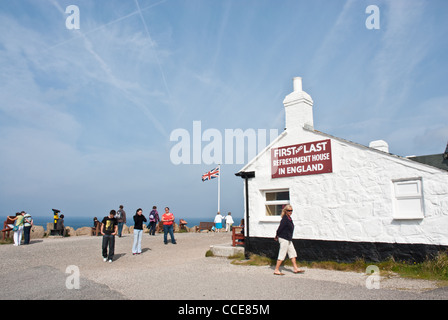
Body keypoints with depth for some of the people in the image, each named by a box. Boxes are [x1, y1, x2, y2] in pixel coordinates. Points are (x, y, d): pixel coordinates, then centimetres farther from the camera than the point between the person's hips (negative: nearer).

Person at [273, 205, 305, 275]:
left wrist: (277, 236, 12)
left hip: (288, 239, 10)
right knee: (282, 255, -2)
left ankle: (296, 269, 24)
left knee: (292, 253, 14)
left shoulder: (289, 218, 9)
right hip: (284, 239, -10)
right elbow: (280, 228, -19)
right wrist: (277, 236, -5)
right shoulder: (284, 219, -21)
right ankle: (276, 270, 7)